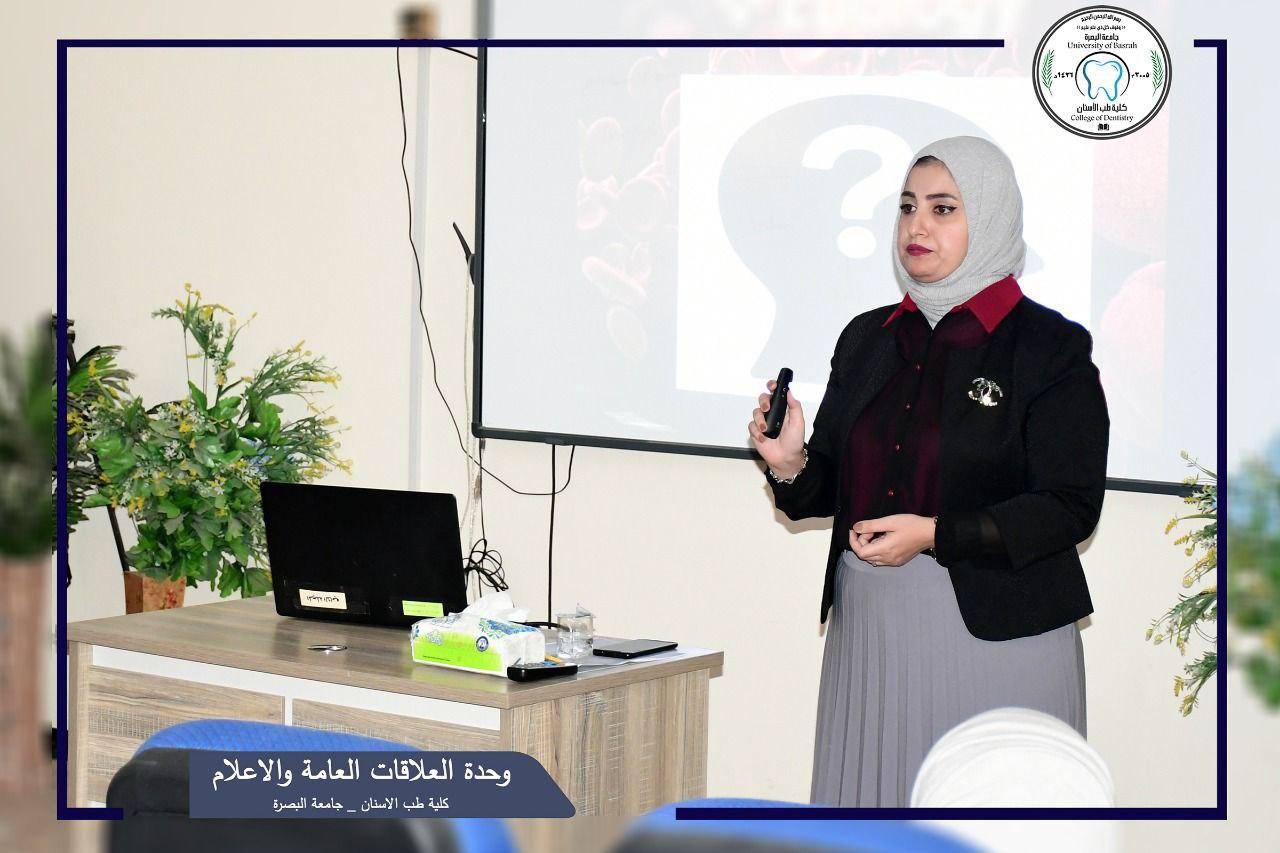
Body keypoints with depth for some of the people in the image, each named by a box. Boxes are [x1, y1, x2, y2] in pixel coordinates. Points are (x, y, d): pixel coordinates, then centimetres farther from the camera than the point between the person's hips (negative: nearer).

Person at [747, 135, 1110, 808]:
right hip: (868, 619, 5)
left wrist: (936, 535, -18)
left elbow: (1072, 507, -9)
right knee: (873, 789, 8)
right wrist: (791, 466, -10)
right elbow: (833, 485, 13)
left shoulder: (1051, 347, -5)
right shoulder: (867, 337, 11)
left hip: (995, 626, -5)